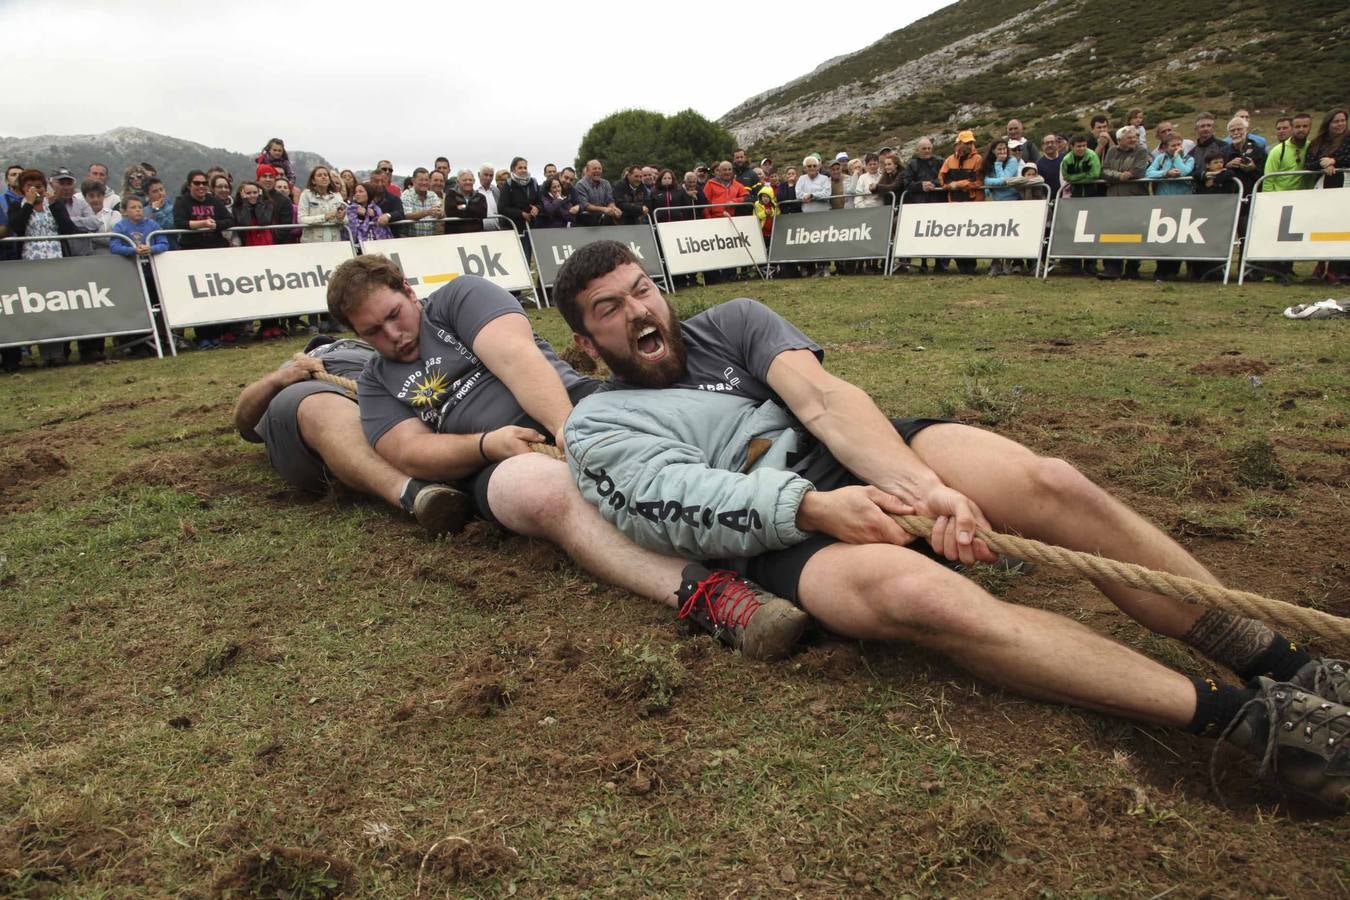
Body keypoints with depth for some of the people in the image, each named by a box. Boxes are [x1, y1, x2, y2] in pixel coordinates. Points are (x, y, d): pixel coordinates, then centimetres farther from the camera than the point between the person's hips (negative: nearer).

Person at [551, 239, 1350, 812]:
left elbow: (819, 394, 0)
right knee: (917, 592, -34)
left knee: (1049, 482, -20)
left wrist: (918, 482, -18)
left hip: (864, 461, 4)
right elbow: (681, 502, -9)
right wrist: (816, 508, -26)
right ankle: (1249, 720, -31)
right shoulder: (596, 426, 11)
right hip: (779, 533, -4)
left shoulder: (730, 323, 19)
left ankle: (1286, 664, -9)